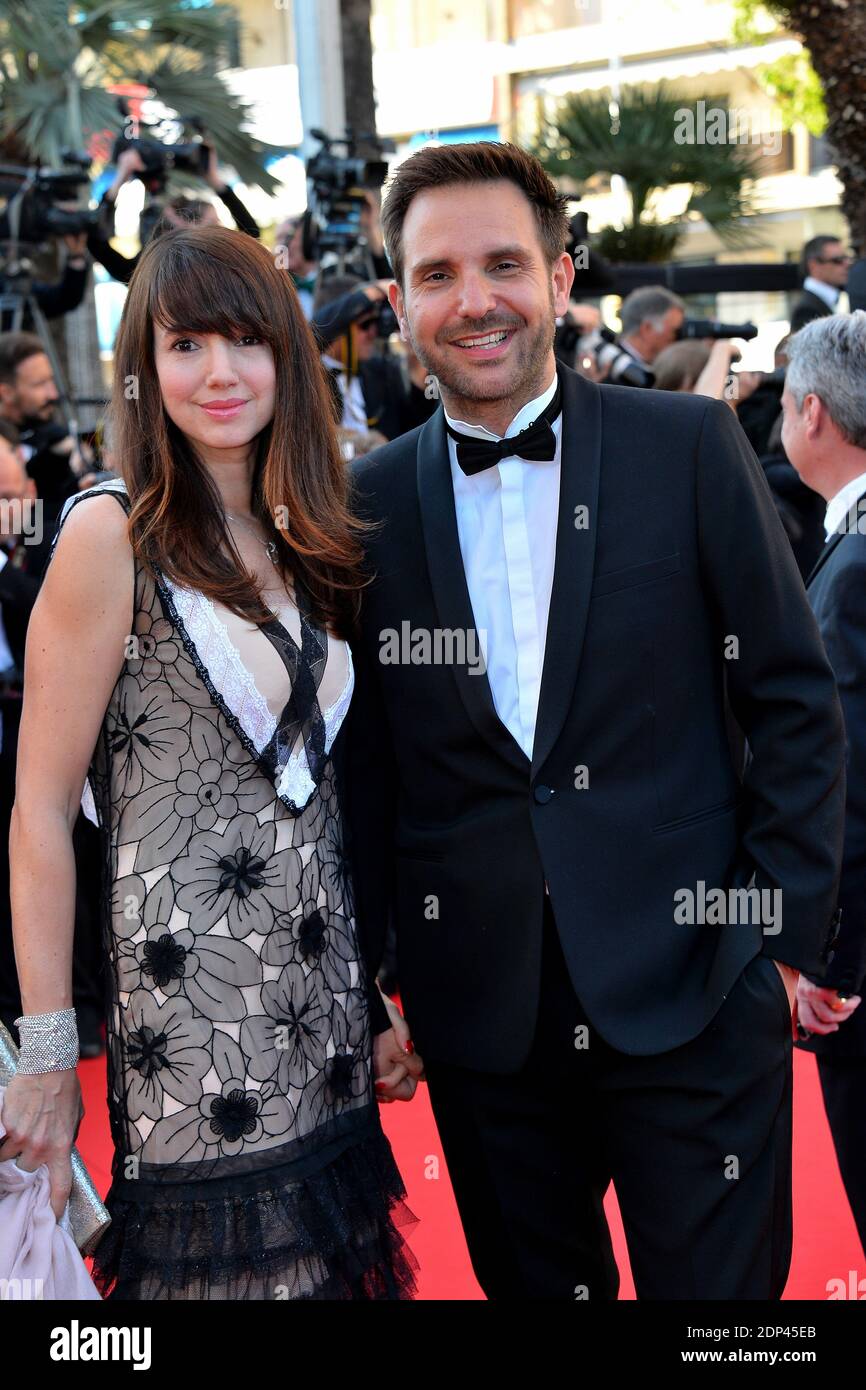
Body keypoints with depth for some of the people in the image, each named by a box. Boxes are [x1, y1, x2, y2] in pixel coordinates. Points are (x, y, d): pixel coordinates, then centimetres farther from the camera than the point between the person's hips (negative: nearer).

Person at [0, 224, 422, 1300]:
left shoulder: (306, 538, 10)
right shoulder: (113, 533, -10)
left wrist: (392, 998, 12)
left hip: (326, 979, 6)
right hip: (188, 992, -6)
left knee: (333, 1257, 13)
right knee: (224, 1262, 3)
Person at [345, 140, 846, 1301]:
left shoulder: (689, 448, -3)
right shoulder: (371, 504, 2)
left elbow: (795, 697, 0)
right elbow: (364, 757, 7)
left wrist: (787, 931, -3)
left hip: (690, 993, -2)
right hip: (481, 1016, 2)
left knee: (718, 1284, 7)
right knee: (531, 1280, 16)